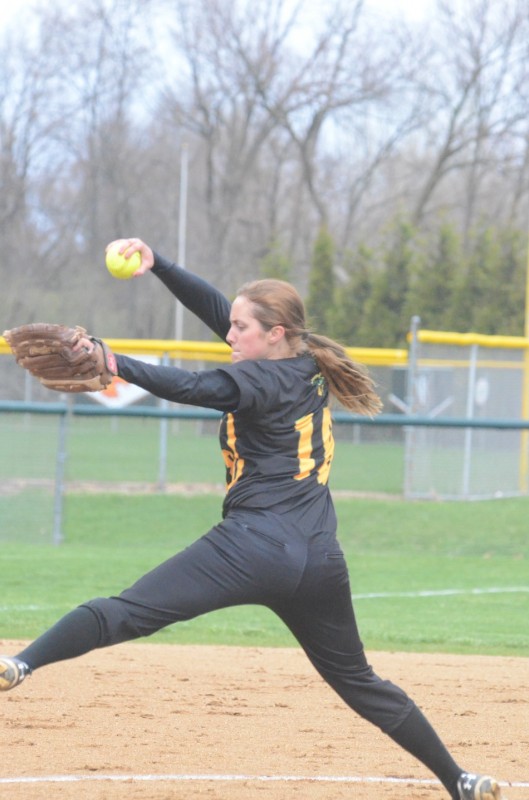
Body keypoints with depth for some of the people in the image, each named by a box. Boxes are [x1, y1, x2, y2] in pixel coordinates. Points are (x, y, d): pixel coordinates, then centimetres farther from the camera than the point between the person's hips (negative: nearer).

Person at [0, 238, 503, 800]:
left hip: (255, 546, -8)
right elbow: (214, 307, 18)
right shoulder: (309, 370, 16)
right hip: (320, 561, 8)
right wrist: (156, 265, 11)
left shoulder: (264, 380, -4)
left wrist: (116, 366, -28)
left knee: (130, 610, -16)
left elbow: (193, 387, -20)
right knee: (357, 681, 20)